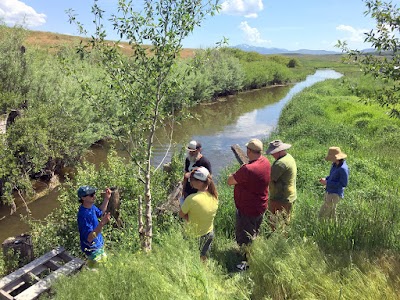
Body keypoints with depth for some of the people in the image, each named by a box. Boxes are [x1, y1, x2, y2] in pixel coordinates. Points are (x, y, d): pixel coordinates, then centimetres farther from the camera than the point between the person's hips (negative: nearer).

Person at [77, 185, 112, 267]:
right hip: (92, 249, -9)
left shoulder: (91, 206, -7)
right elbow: (89, 238, -35)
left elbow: (100, 213, 16)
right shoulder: (83, 215, -34)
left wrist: (106, 198, 5)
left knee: (104, 260, 30)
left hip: (99, 245, 9)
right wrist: (102, 223, -47)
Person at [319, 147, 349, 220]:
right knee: (331, 215, 19)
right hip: (329, 192, 9)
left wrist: (327, 183, -19)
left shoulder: (343, 168, -23)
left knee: (322, 215, -7)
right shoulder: (335, 164, 3)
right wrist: (325, 179, 0)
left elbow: (343, 184, -21)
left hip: (335, 195, -9)